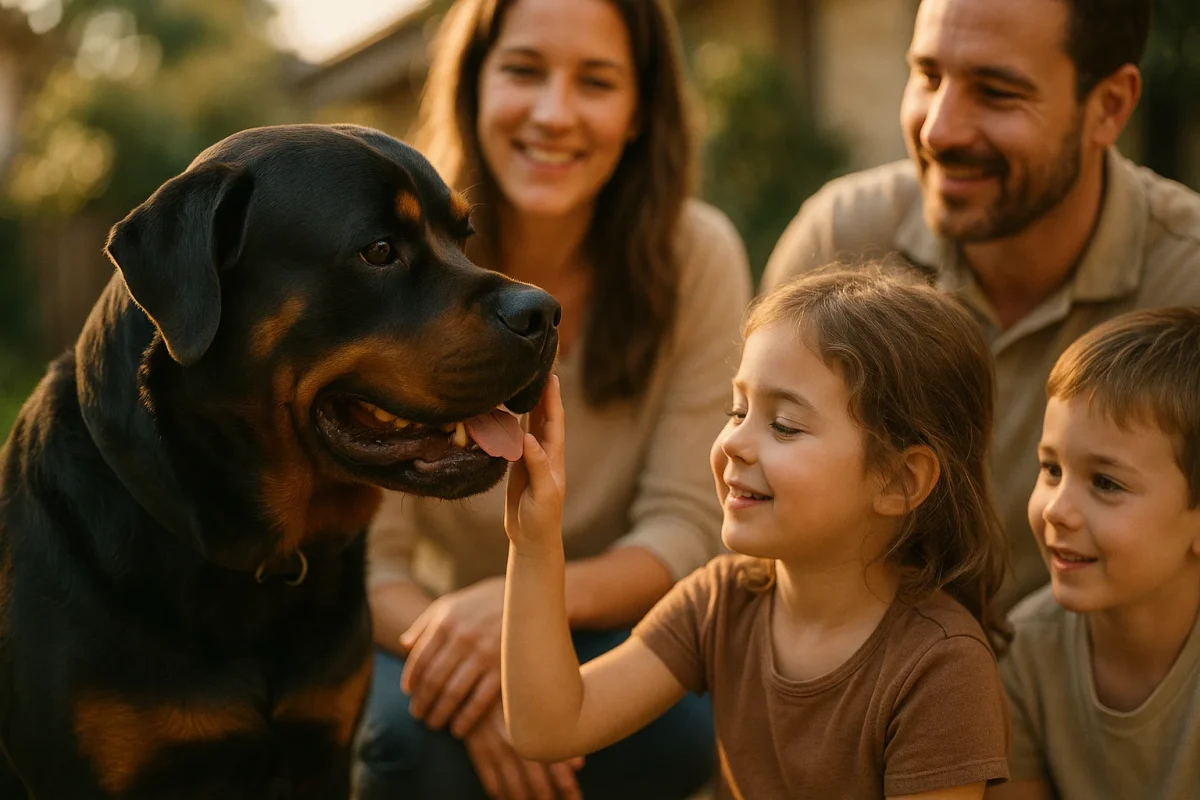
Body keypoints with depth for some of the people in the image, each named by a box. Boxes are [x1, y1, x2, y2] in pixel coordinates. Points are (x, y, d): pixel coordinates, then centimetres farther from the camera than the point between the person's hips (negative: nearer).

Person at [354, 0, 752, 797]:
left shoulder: (698, 256, -14)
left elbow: (686, 531, -14)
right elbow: (367, 560, -15)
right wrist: (464, 657, -37)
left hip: (608, 632, 1)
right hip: (431, 624, -1)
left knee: (684, 716, -31)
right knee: (416, 730, -33)